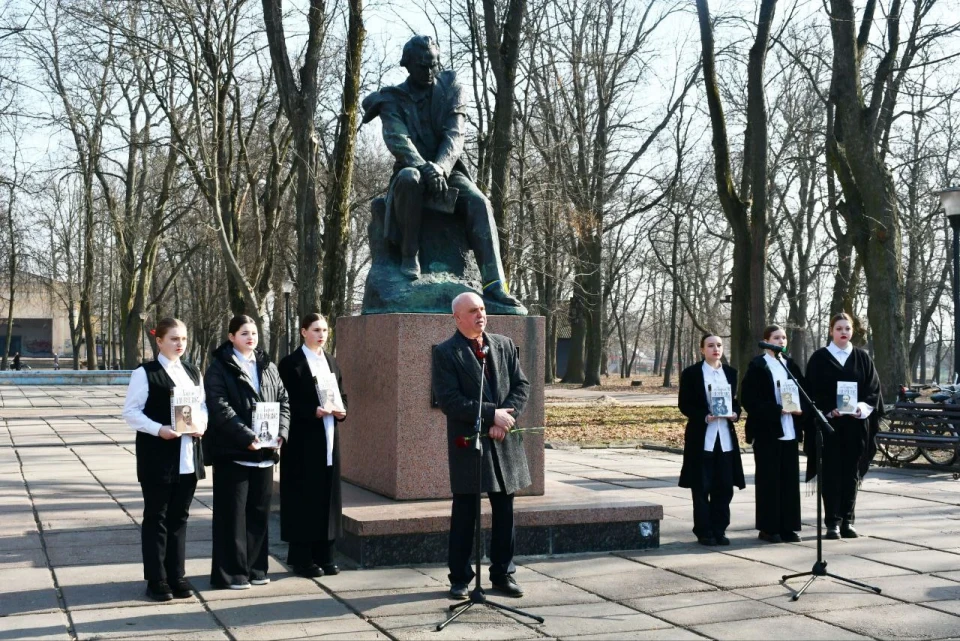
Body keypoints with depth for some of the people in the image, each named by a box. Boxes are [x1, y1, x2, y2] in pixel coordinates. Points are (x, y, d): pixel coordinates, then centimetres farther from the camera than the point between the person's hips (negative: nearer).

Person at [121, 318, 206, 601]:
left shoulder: (194, 373, 13)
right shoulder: (144, 373, -6)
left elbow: (204, 406, 15)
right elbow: (131, 411, -9)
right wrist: (158, 429, -22)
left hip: (187, 456, 5)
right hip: (157, 455, -5)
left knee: (179, 517, 11)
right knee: (156, 517, 2)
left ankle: (176, 576, 19)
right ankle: (156, 580, 10)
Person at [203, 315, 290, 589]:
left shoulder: (268, 368, 14)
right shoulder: (219, 368, -4)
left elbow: (283, 401, 11)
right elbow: (220, 408, -14)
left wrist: (280, 433, -5)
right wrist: (247, 437, -20)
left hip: (265, 452, 6)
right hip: (233, 452, -5)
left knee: (259, 512, 11)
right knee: (232, 514, 0)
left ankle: (255, 567, 21)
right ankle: (231, 572, 8)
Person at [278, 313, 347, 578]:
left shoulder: (332, 362, 15)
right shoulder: (291, 364, -5)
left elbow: (342, 396, 18)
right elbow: (286, 403, -11)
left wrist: (341, 410, -3)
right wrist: (313, 411, -23)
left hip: (329, 439, 6)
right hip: (303, 440, -6)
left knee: (328, 495, 7)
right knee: (304, 497, -3)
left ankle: (324, 555, 14)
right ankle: (302, 558, 4)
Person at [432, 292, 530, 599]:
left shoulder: (504, 345, 10)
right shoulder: (445, 353, -5)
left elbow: (522, 385, 6)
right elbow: (448, 400, -14)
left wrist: (505, 418, -10)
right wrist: (491, 414, -17)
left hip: (504, 442, 5)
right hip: (467, 442, -4)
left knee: (505, 512, 10)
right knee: (464, 514, 3)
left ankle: (503, 573, 22)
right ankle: (460, 578, 14)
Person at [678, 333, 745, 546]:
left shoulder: (730, 372, 12)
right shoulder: (691, 373, -3)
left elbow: (736, 400, 18)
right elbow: (684, 405, -5)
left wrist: (735, 413, -4)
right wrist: (704, 417, -19)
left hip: (726, 437, 4)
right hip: (701, 437, -4)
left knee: (724, 486, 4)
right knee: (702, 487, 0)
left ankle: (719, 530, 14)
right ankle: (704, 532, 8)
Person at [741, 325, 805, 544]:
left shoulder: (791, 365, 13)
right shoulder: (757, 366, -5)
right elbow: (748, 399, -11)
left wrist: (800, 407, -7)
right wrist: (777, 409, -19)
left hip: (789, 431, 5)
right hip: (767, 431, -5)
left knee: (790, 480, 6)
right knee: (768, 480, 0)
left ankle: (788, 527, 13)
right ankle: (768, 528, 7)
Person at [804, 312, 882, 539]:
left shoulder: (862, 357, 9)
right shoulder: (819, 358, 1)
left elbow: (874, 388, 5)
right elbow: (812, 392, -3)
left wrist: (863, 407, -12)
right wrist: (829, 410, -16)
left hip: (856, 424, 2)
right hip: (828, 423, -2)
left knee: (851, 473, 6)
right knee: (831, 473, -1)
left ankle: (848, 521, 13)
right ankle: (832, 522, 3)